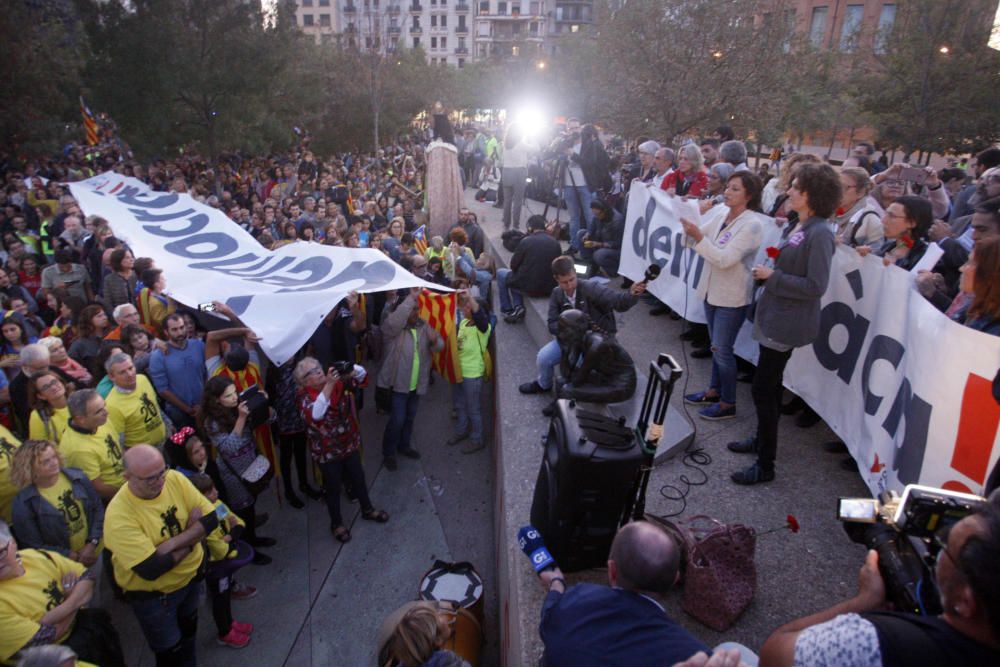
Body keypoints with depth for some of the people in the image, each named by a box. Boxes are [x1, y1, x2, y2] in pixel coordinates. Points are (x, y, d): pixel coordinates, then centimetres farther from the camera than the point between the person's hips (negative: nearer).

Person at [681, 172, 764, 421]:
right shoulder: (719, 212, 1)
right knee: (716, 346, 19)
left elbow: (725, 259, -26)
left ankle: (728, 404, 16)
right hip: (712, 290, 7)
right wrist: (691, 229, -17)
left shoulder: (751, 225, -19)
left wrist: (698, 236, -31)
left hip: (732, 297, -7)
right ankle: (714, 391, 35)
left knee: (722, 350, 1)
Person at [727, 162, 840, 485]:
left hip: (786, 324, -10)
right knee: (770, 385, 22)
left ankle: (765, 465, 8)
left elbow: (815, 286, -23)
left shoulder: (819, 234, -20)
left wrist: (771, 276, -19)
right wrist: (768, 270, 3)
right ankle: (763, 440, 40)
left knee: (763, 389, -4)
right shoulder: (800, 227, 8)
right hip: (776, 318, 10)